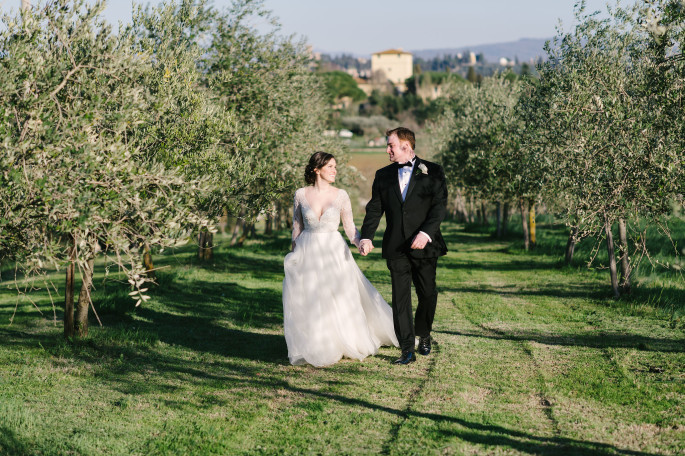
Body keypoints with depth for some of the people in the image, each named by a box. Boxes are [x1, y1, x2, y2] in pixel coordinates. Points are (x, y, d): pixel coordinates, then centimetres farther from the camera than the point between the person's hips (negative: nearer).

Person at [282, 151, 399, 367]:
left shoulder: (341, 195, -2)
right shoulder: (301, 195, -1)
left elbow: (349, 227, 1)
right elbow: (297, 227, 7)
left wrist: (362, 242, -17)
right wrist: (294, 254, 6)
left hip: (334, 252, 0)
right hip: (307, 252, 0)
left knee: (340, 300, 5)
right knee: (308, 303, 1)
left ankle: (349, 344, 23)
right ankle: (314, 348, 15)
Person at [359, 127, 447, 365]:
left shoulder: (433, 172, 2)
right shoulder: (383, 175, 13)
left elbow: (440, 206, -6)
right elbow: (374, 209, 9)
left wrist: (425, 233, -21)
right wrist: (366, 237, -7)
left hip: (424, 246, -2)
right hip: (396, 247, 2)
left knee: (428, 294, 5)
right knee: (400, 297, -3)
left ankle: (423, 335, 31)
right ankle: (407, 350, -2)